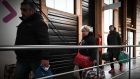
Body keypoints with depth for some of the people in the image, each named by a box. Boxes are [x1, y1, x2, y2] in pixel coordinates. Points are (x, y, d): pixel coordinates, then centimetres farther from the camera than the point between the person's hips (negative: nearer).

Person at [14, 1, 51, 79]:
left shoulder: (39, 23, -8)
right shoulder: (22, 23, 18)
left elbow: (45, 41, -20)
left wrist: (45, 57, -30)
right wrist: (19, 55, 24)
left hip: (36, 59, -8)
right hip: (22, 59, 8)